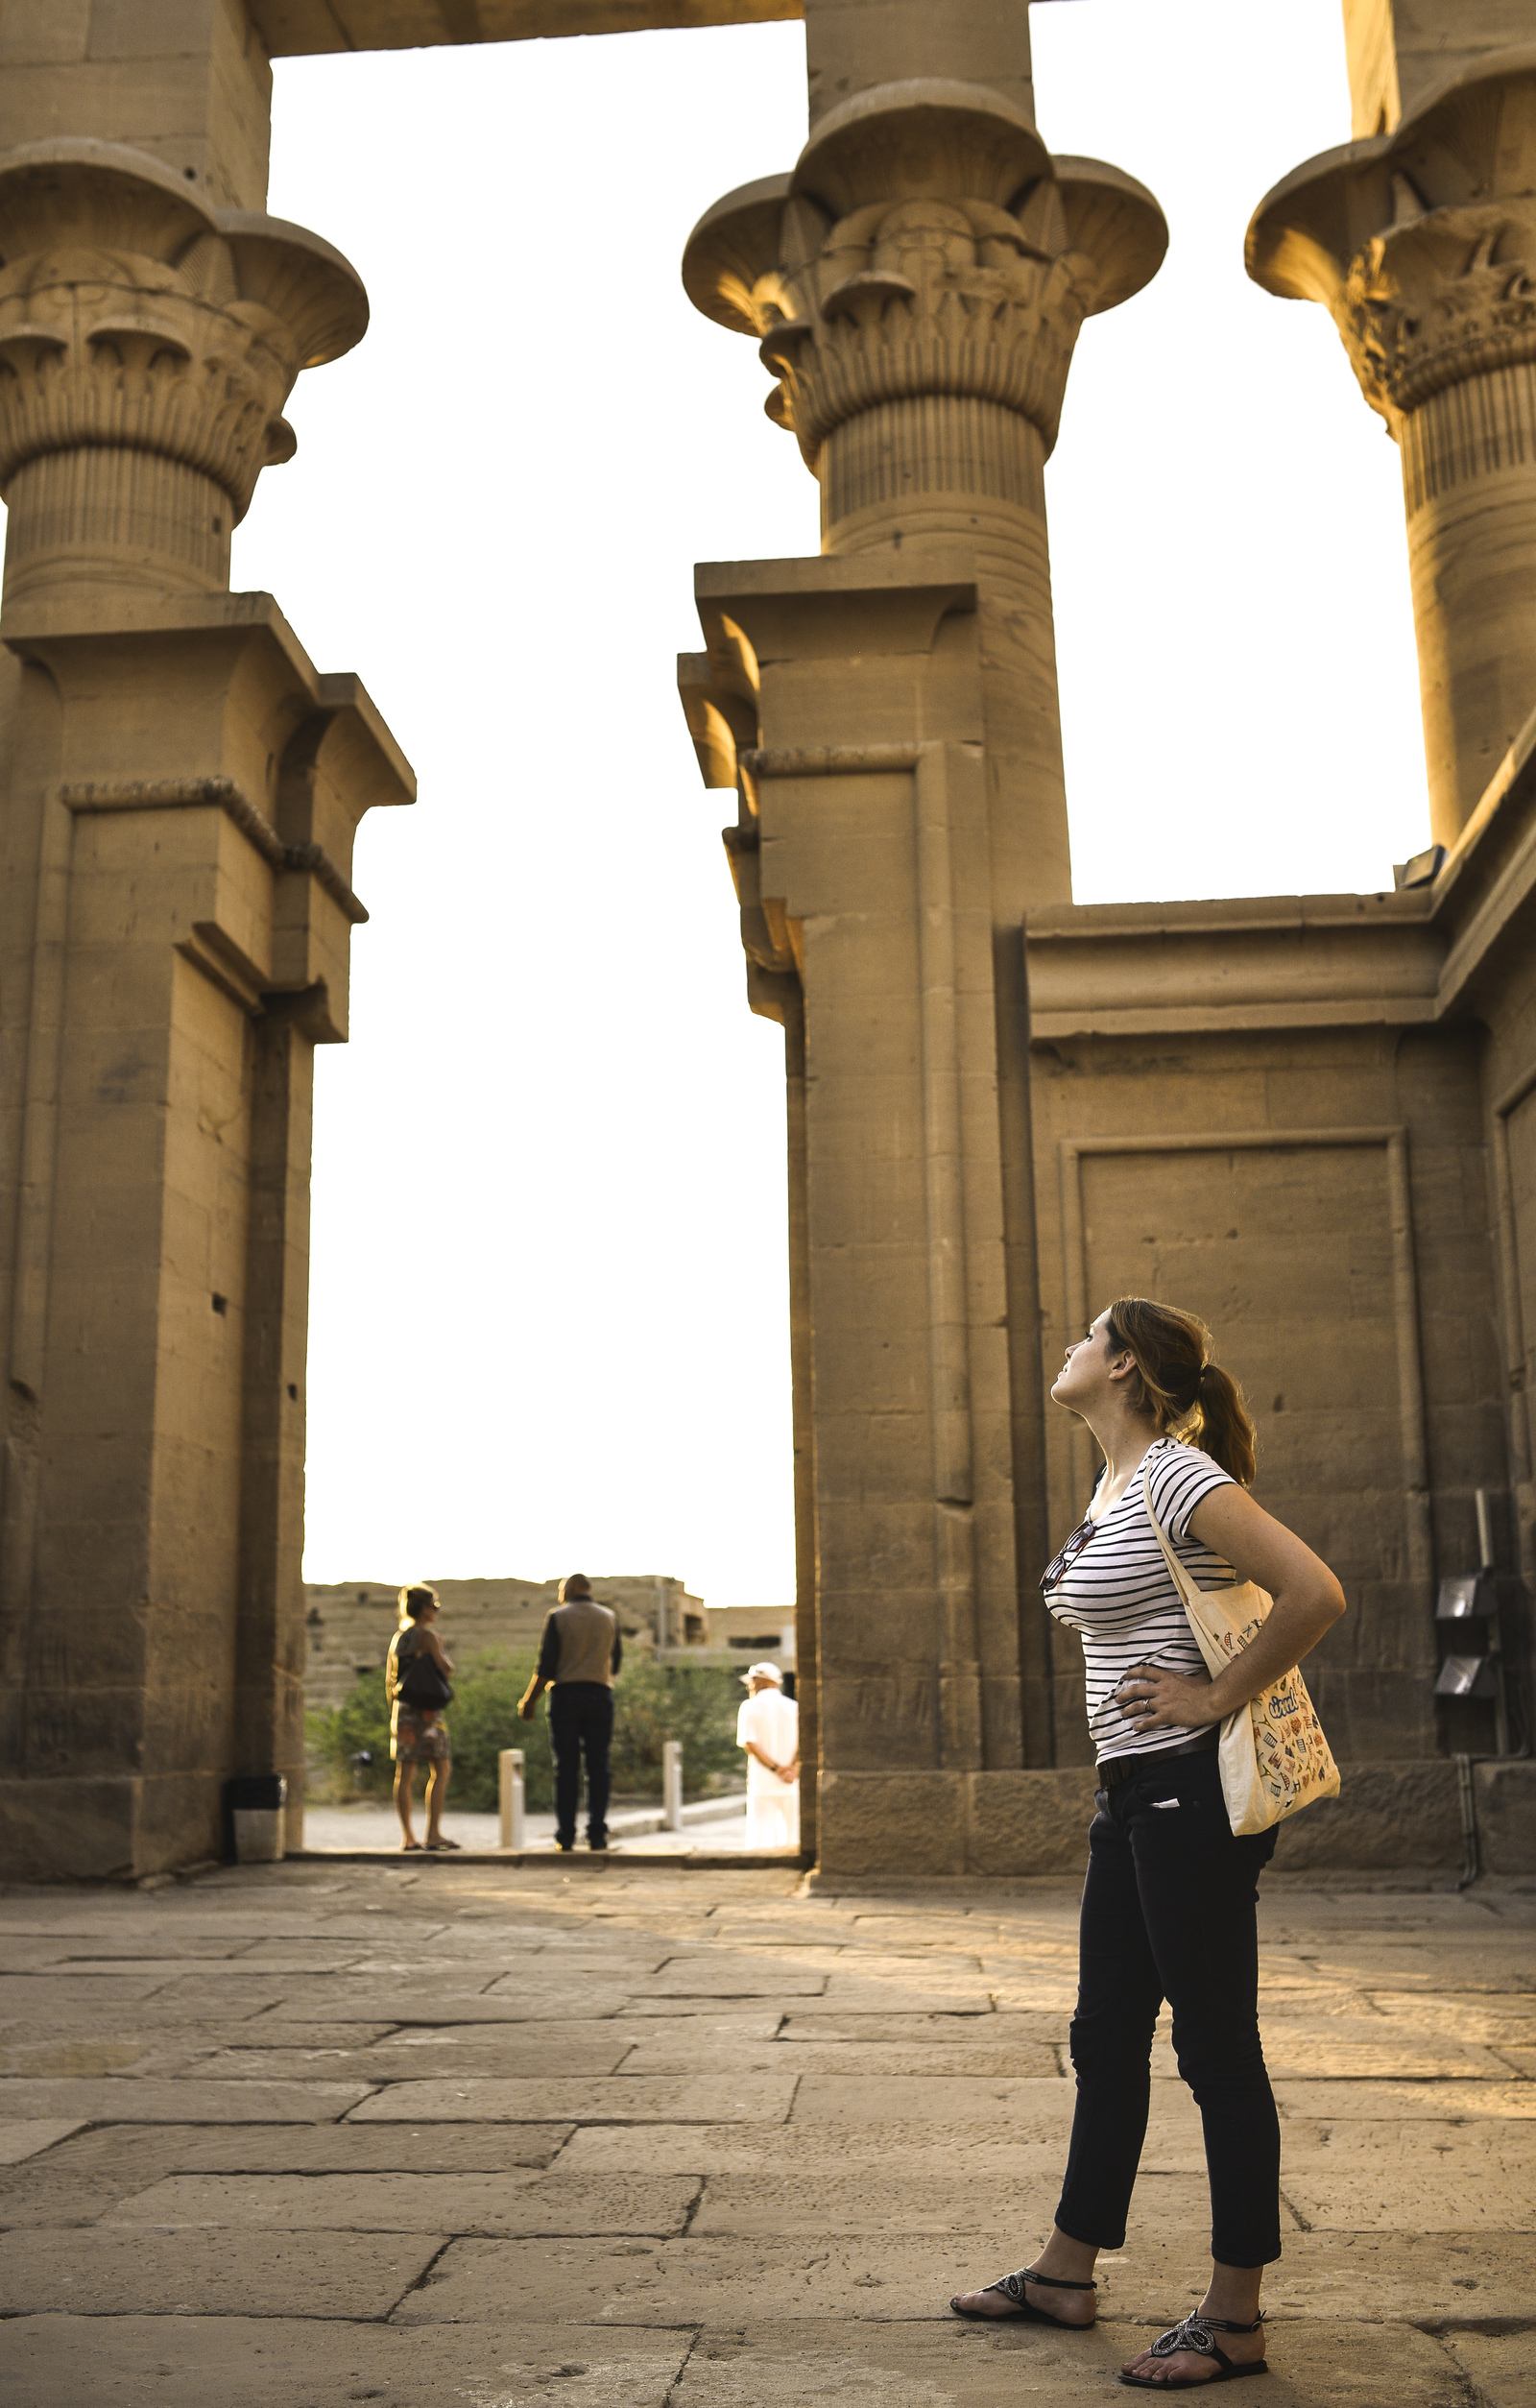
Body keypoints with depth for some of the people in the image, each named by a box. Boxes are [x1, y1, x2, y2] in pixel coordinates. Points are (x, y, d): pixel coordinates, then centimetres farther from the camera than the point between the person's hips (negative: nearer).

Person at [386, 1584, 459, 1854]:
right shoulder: (428, 1636, -9)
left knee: (404, 1773, 5)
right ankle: (433, 1833, -7)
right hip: (426, 1710, -7)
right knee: (441, 1769, -2)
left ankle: (407, 1836, 6)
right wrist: (443, 1657, 10)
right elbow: (446, 1669, -10)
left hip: (402, 1709, 7)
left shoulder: (398, 1638, 13)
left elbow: (389, 1680, 15)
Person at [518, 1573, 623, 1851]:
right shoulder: (609, 1617, 9)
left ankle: (566, 1835, -1)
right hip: (599, 1695, 2)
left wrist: (529, 1700, 1)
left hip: (565, 1695, -2)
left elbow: (546, 1666, -6)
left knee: (567, 1767, 1)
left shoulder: (558, 1617, -1)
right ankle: (597, 1833, -2)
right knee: (597, 1766, 4)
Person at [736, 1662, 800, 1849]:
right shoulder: (794, 1708, 7)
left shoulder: (750, 1707, 2)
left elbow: (750, 1744, -10)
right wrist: (793, 1769, -17)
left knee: (761, 1841, 1)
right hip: (792, 1787, 2)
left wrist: (776, 1769, -15)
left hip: (761, 1785, -1)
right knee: (794, 1840, 8)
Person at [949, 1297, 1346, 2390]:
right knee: (1107, 2040, 16)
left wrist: (1218, 1697, -18)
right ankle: (1067, 2273, 28)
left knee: (1219, 2051, 1)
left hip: (1193, 1788, -10)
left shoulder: (1177, 1475, -16)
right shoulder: (1114, 1481, 13)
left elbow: (1316, 1592, -26)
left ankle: (1236, 2321, 12)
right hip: (1134, 1791, 10)